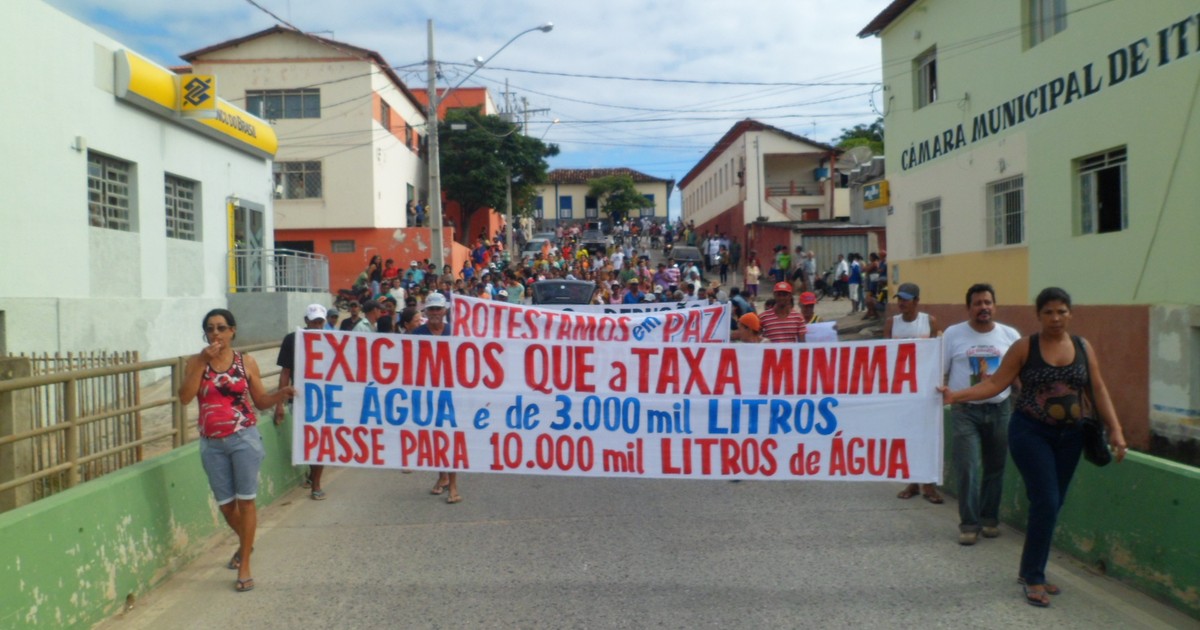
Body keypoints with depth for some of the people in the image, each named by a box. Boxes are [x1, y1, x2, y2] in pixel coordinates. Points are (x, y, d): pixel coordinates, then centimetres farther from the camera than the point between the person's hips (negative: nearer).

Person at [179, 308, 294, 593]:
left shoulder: (246, 362, 0)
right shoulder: (196, 361, 1)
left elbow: (261, 400, 5)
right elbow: (185, 397, -13)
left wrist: (282, 393, -14)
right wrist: (203, 361, -17)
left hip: (244, 438, -2)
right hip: (212, 443, 2)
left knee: (245, 500, -1)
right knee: (225, 503, 12)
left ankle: (245, 566, 8)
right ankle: (244, 543, 41)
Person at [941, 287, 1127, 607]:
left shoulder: (1083, 347, 5)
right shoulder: (1024, 347, -5)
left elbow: (1098, 390, 6)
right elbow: (996, 383, -7)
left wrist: (1115, 429, -1)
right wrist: (956, 395, -18)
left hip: (1070, 435, 4)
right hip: (1031, 432, -4)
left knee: (1051, 504, 9)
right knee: (1046, 501, -10)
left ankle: (1031, 571, 26)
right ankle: (1033, 577, 4)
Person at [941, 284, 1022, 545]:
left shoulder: (1010, 335, 5)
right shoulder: (953, 334, -1)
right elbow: (939, 371, 1)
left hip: (1000, 409, 2)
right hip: (965, 410, -2)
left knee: (995, 468, 10)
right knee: (967, 468, -7)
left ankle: (990, 519, 25)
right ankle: (969, 524, 3)